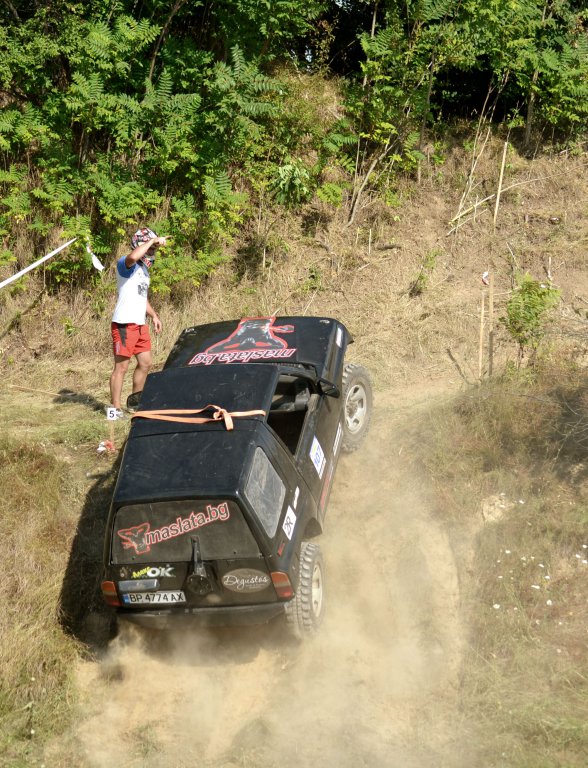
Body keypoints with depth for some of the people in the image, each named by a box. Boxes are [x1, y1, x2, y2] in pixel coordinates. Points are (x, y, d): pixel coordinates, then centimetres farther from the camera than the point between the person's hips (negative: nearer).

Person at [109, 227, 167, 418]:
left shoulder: (144, 269, 20)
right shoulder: (125, 263, -10)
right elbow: (133, 257, -36)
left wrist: (154, 315, 20)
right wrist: (153, 241, -27)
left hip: (140, 324, 9)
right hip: (124, 324, -9)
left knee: (145, 363, 13)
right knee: (121, 366, -5)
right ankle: (115, 408, 1)